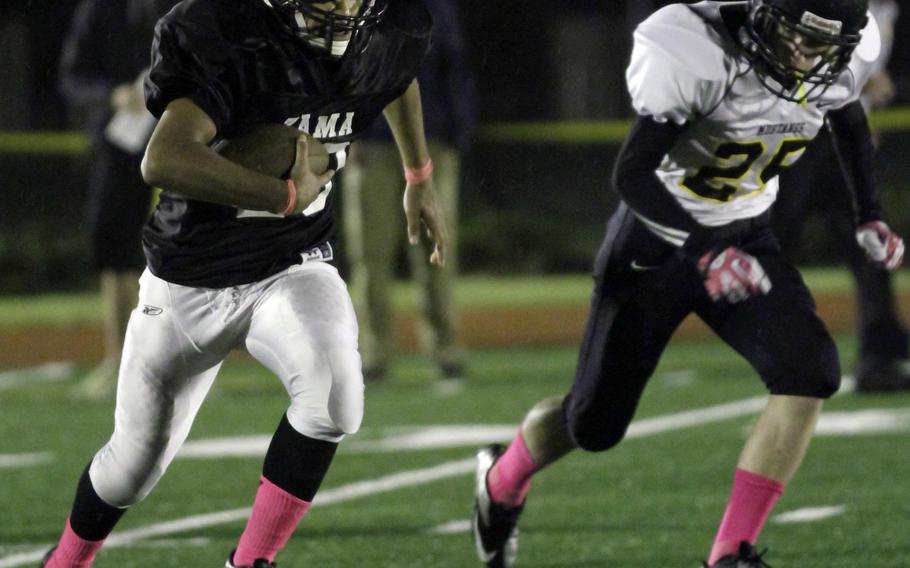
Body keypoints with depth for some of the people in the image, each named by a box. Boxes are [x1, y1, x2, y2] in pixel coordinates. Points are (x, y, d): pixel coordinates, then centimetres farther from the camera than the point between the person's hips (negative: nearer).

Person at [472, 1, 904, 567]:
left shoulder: (842, 62, -12)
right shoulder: (700, 55, -32)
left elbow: (849, 118, 14)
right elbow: (632, 174, -31)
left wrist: (870, 215, 8)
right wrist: (705, 251, -42)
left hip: (745, 237, 5)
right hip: (659, 238, -5)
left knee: (812, 371, -21)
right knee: (596, 424, 6)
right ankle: (502, 480, 42)